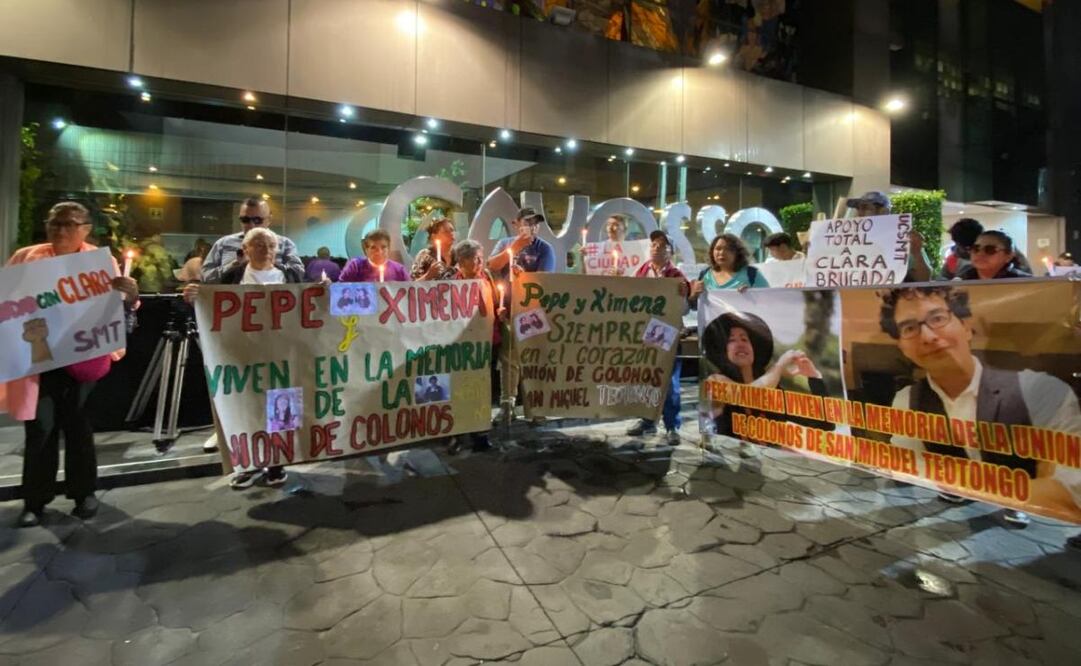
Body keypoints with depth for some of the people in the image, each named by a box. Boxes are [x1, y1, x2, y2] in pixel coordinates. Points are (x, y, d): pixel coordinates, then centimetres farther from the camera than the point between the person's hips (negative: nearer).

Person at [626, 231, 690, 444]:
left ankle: (672, 426, 13)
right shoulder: (641, 272, 9)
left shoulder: (676, 276, -4)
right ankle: (647, 420, 27)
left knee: (669, 381, 2)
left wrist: (683, 292, -21)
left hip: (667, 333, -4)